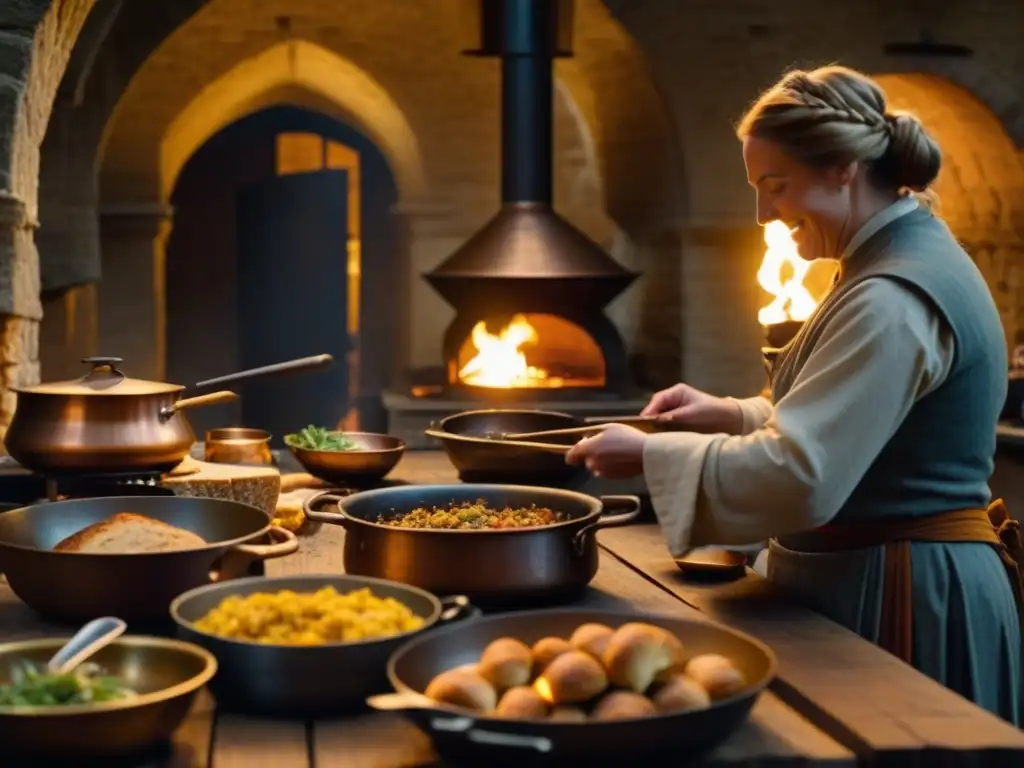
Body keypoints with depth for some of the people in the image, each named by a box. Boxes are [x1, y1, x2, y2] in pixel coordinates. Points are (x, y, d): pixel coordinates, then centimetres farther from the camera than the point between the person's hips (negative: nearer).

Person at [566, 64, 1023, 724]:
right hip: (896, 576, 10)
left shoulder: (895, 299, -24)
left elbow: (799, 476, -29)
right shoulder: (904, 258, 11)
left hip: (899, 597, -10)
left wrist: (649, 456, -19)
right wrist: (730, 414, 7)